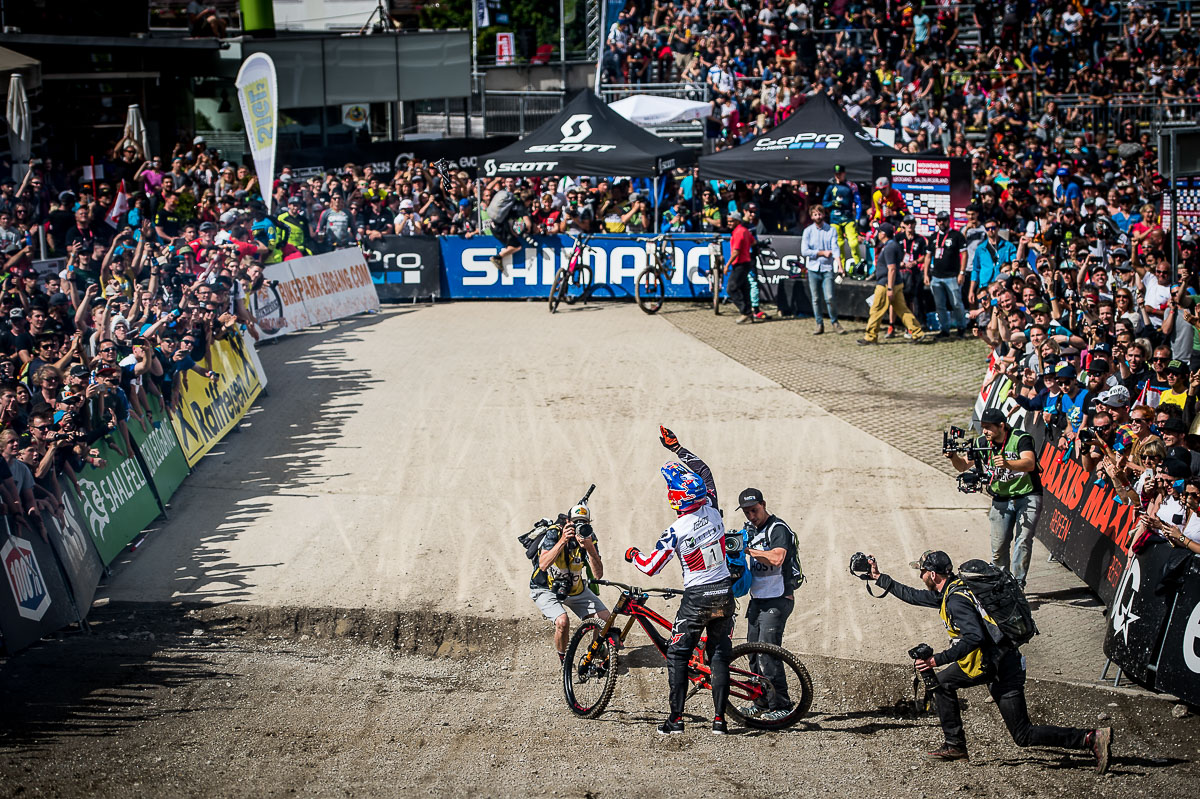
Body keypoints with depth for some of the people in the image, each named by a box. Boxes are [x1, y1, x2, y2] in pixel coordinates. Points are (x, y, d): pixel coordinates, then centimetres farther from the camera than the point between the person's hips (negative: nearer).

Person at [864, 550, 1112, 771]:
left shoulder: (957, 600, -20)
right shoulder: (950, 590, 10)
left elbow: (974, 638, -32)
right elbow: (916, 597, 25)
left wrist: (937, 660, -32)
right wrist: (880, 578, 29)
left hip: (1003, 670, -10)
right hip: (989, 661, 10)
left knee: (1024, 736, -6)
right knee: (942, 682, 20)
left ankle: (1092, 739, -12)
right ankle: (955, 745, 24)